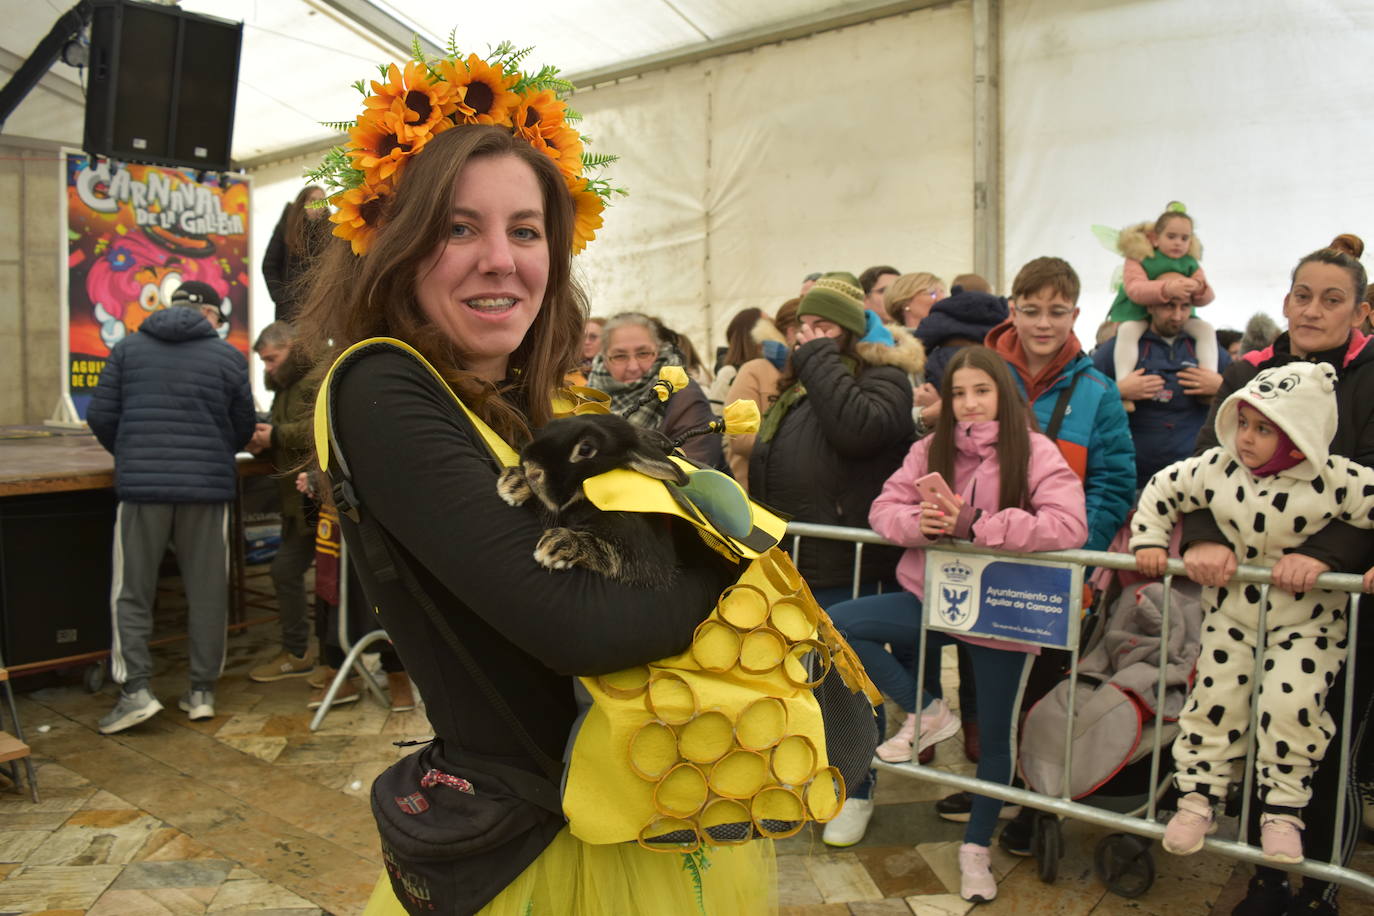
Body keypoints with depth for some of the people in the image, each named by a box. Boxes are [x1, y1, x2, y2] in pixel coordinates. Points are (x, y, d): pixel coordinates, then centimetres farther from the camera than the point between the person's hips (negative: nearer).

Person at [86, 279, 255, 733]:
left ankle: (135, 688, 1)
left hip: (141, 486, 1)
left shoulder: (127, 348, 7)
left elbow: (100, 416, 4)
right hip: (208, 487, 0)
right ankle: (202, 691, 14)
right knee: (207, 593, 9)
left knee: (132, 593, 9)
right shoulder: (228, 356, 3)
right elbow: (244, 429, 7)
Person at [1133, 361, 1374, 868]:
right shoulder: (1217, 467, -8)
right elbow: (1161, 489, 4)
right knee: (1214, 697, -1)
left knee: (1291, 703, -16)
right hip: (1232, 612, 3)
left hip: (1307, 620, -2)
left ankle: (1282, 811, 4)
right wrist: (1149, 541, -1)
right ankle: (1198, 798, 14)